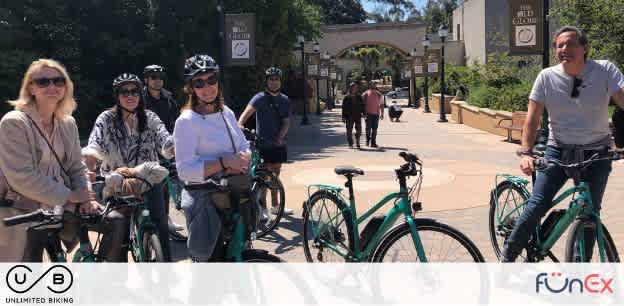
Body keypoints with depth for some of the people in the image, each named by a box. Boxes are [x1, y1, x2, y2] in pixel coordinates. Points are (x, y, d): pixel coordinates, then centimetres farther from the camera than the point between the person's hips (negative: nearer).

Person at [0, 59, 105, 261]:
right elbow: (22, 177, -20)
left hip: (50, 216, 5)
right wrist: (69, 195, -18)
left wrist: (85, 199, -10)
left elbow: (76, 168, 9)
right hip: (19, 219, -5)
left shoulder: (68, 124, 7)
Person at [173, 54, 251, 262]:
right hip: (204, 199, -7)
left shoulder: (227, 113, 8)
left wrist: (242, 160, -10)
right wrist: (224, 163, -27)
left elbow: (245, 147, 13)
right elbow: (185, 170, -20)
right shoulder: (187, 121, -13)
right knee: (204, 256, 1)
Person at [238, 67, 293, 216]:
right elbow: (245, 114, -24)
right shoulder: (260, 98, -9)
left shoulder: (284, 100, 9)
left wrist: (280, 137, -16)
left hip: (278, 143, 6)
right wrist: (239, 128, -43)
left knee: (275, 174, 15)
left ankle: (275, 206, 26)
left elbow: (286, 121, 2)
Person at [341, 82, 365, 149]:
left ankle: (357, 142, 16)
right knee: (349, 131, 2)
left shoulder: (359, 97, 9)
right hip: (349, 117, -2)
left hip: (357, 116, 2)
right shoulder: (347, 98, 2)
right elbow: (344, 108, 2)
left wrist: (363, 113, -5)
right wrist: (343, 117, -3)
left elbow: (362, 105, 10)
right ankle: (350, 144, 12)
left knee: (359, 130, 0)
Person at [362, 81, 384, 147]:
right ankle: (367, 140, 17)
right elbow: (363, 104, 5)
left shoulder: (379, 94, 8)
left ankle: (373, 142, 7)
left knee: (374, 129, 2)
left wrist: (382, 113, 6)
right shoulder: (366, 94, 2)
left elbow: (381, 105, 11)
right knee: (368, 128, -3)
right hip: (368, 113, -2)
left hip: (376, 114, 2)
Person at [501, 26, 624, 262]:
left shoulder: (605, 70, -8)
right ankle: (507, 258, 7)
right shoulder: (547, 77, -6)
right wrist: (525, 152, -18)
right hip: (558, 151, 0)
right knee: (536, 206, -10)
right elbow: (532, 118, -5)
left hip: (596, 155, 0)